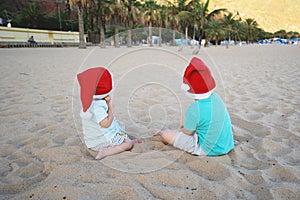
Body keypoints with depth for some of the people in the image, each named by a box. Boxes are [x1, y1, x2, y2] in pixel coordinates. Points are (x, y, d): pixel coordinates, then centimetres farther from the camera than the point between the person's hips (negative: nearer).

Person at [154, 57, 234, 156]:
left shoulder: (194, 109, -28)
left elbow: (188, 132, -13)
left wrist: (183, 128, 10)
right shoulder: (216, 97, -6)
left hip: (207, 150, -7)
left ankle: (160, 132, 35)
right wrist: (187, 125, 14)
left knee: (167, 135, 0)